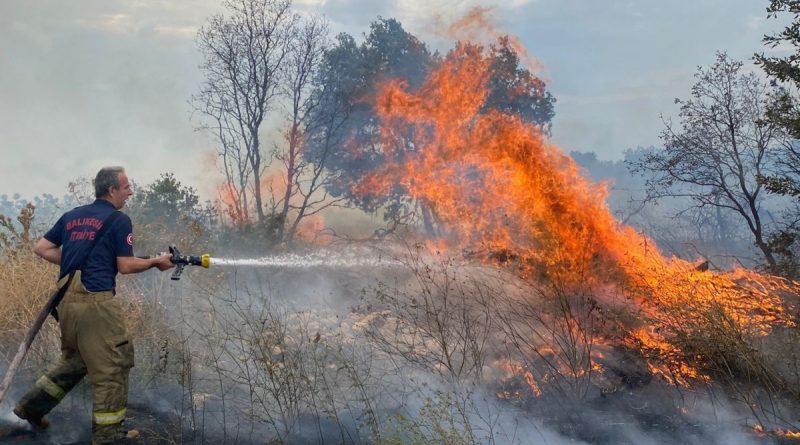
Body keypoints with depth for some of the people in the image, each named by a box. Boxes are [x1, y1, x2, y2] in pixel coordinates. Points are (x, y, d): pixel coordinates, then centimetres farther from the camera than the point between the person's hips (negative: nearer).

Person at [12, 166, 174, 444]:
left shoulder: (72, 216, 14)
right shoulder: (119, 220, -5)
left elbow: (41, 248, 15)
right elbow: (125, 266, -6)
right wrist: (156, 262, 7)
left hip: (67, 300, 8)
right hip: (96, 301, -8)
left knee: (75, 360, 25)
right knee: (112, 364, 3)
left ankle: (32, 405, 27)